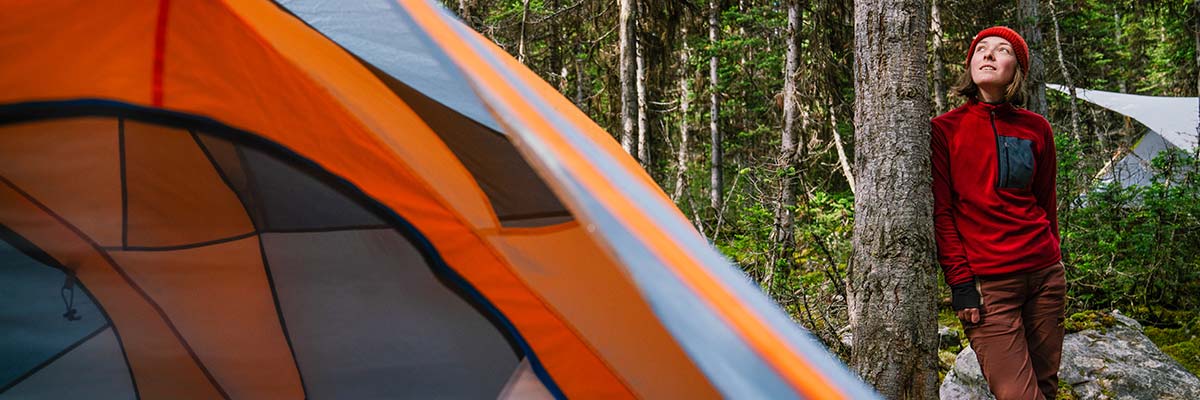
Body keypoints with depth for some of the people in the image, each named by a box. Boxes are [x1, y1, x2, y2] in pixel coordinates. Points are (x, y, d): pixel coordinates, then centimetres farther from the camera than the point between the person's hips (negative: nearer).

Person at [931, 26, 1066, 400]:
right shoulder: (945, 129, -1)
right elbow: (941, 212, -3)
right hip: (988, 283, -4)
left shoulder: (1036, 128, 9)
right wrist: (960, 282, -8)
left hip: (1045, 274, 4)